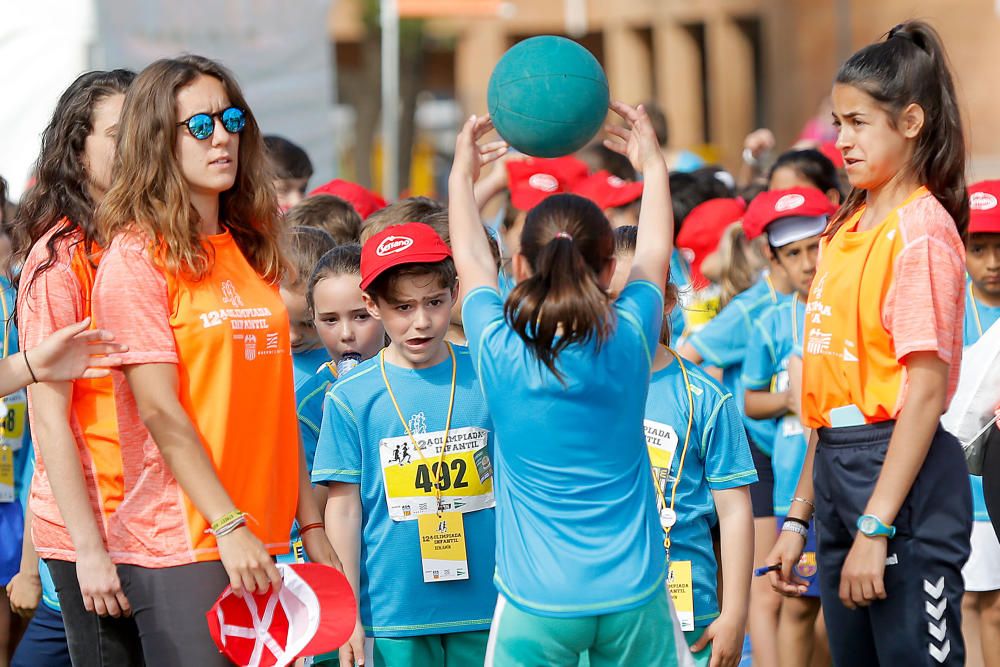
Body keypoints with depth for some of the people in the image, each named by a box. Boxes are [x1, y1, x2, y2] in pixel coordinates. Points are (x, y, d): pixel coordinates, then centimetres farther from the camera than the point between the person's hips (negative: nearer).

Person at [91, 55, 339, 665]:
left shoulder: (253, 252, 15)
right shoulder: (137, 255, -6)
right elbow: (160, 412, -13)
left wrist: (311, 524, 13)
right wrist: (230, 526, -18)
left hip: (259, 543, 7)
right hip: (178, 548, -7)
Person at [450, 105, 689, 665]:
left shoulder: (500, 353, -8)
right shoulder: (630, 341, -6)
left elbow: (473, 261, 12)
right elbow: (655, 257, 14)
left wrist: (463, 173, 28)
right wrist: (651, 163, 29)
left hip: (535, 603, -1)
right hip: (632, 597, 1)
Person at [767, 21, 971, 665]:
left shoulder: (921, 227, -11)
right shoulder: (847, 230, 14)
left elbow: (926, 389, -17)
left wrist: (876, 528, -20)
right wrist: (800, 517, 15)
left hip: (902, 476, -9)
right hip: (838, 470, 9)